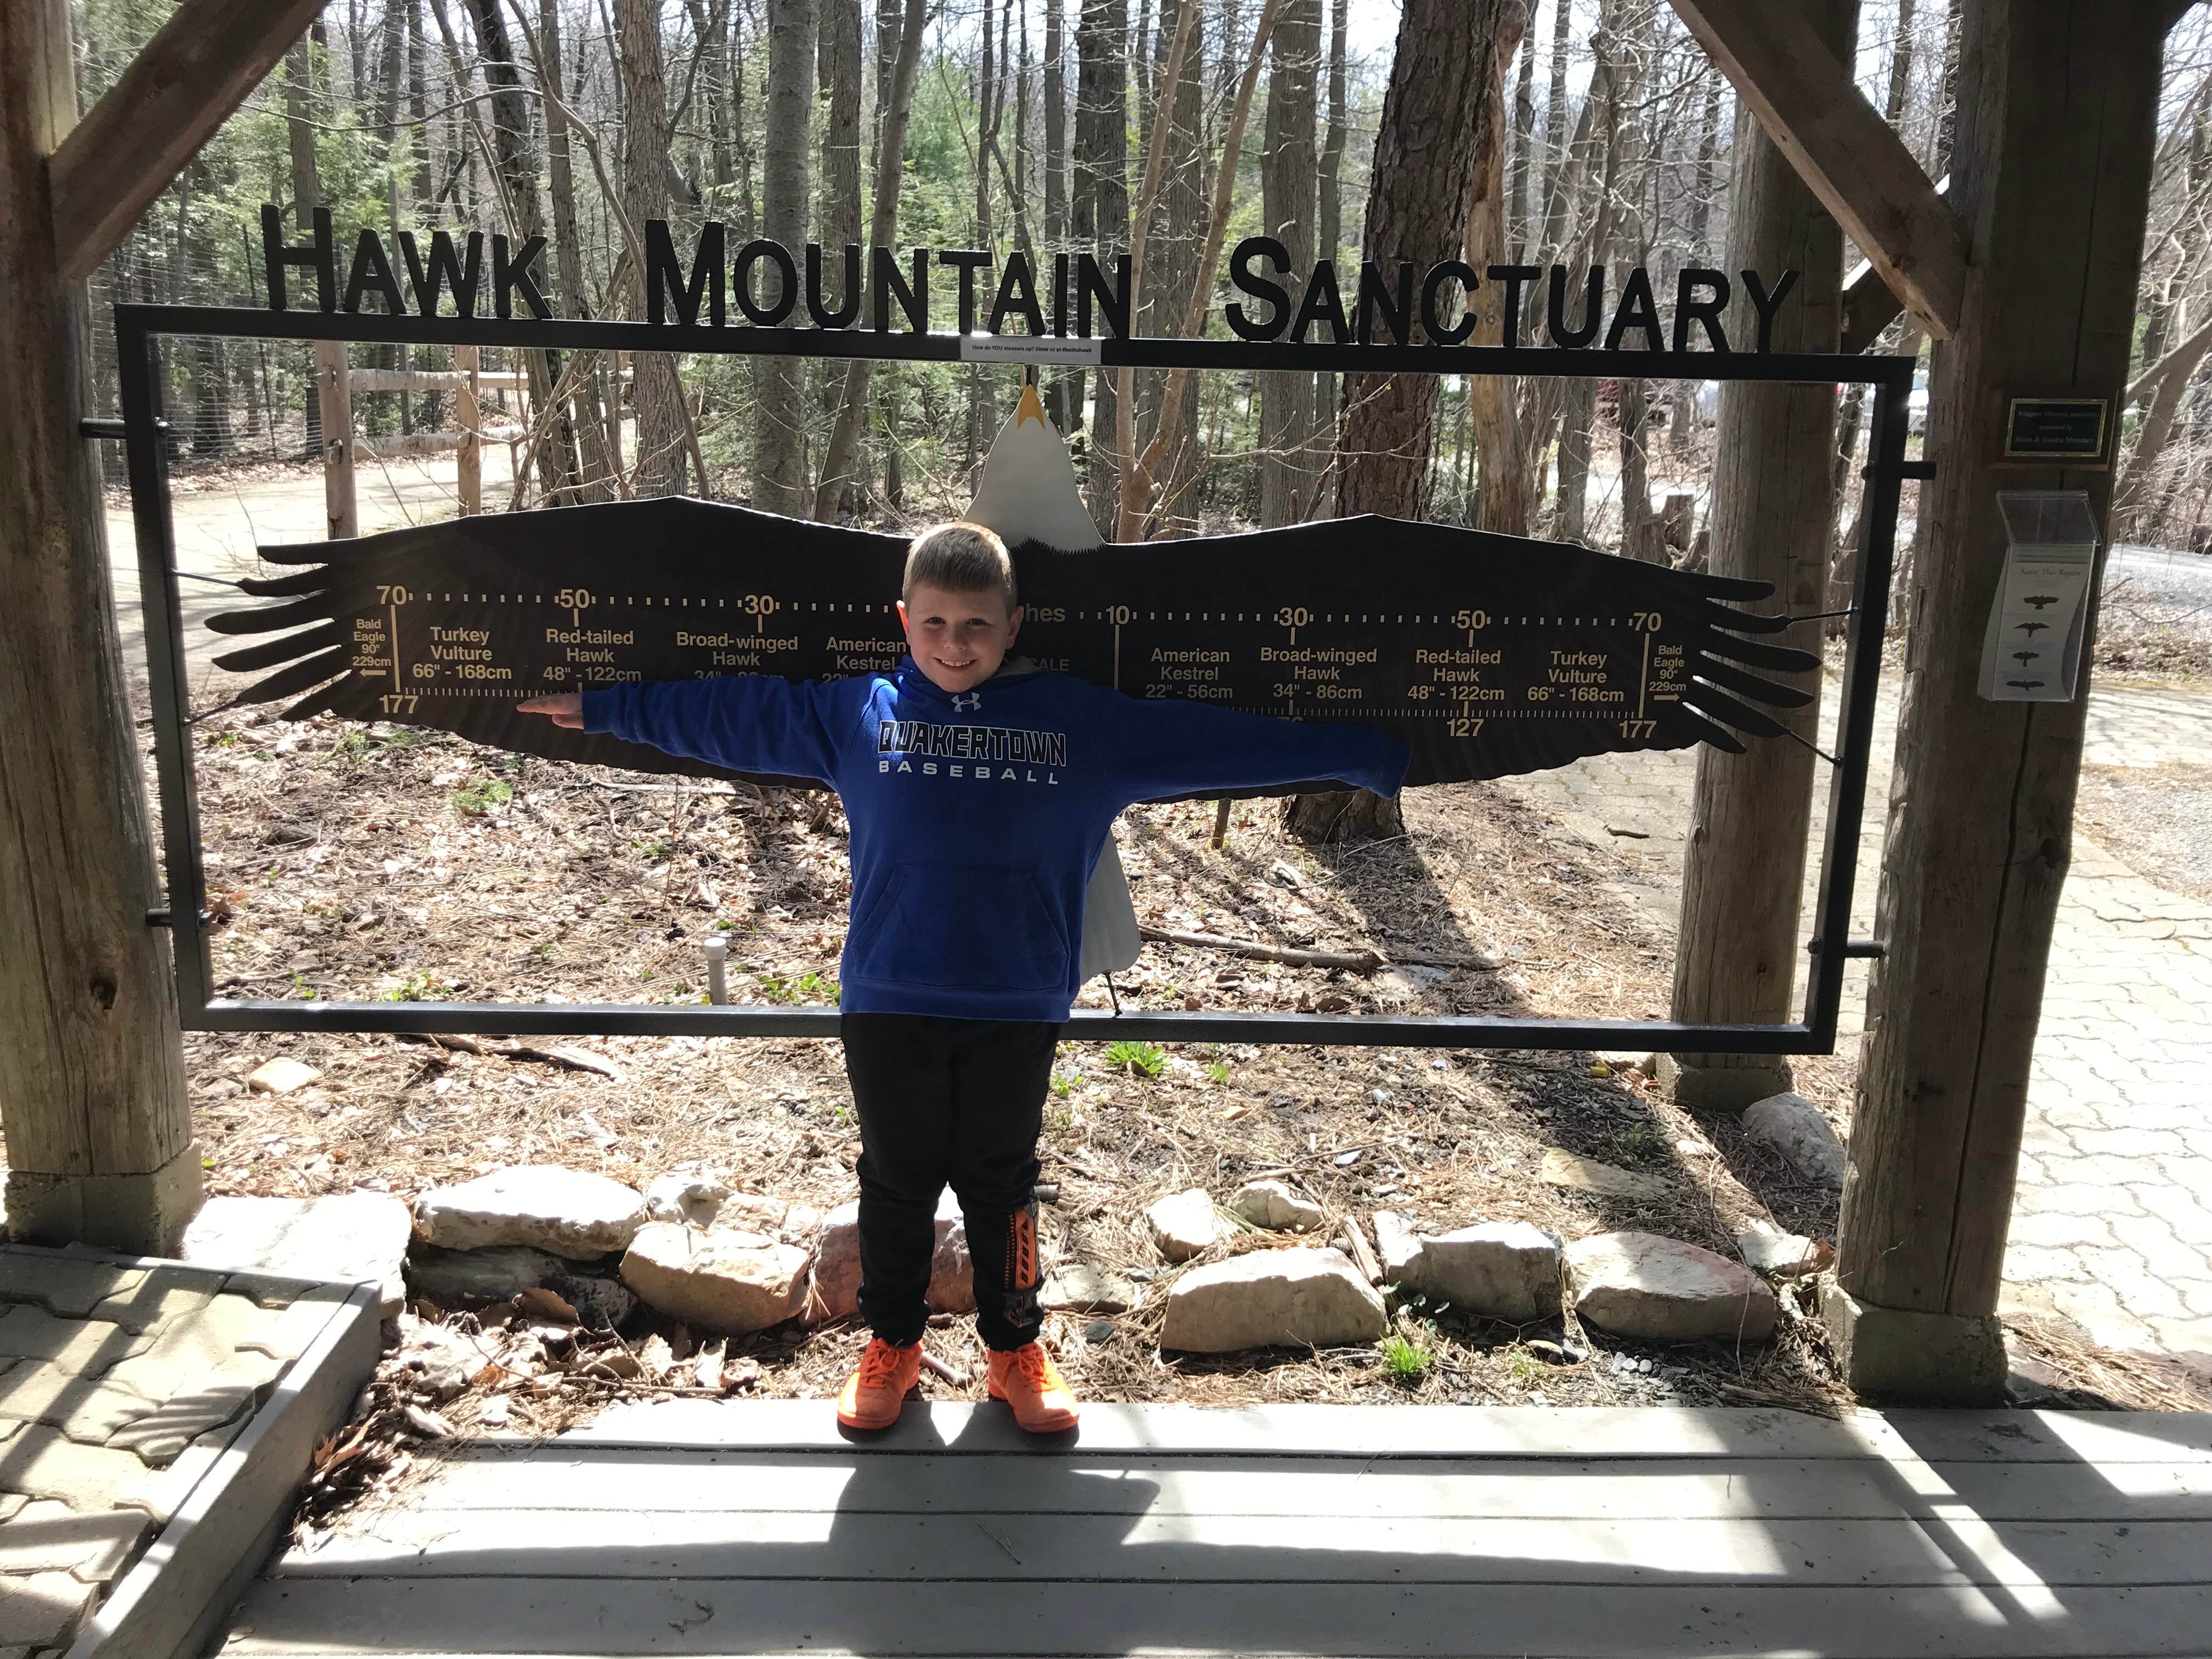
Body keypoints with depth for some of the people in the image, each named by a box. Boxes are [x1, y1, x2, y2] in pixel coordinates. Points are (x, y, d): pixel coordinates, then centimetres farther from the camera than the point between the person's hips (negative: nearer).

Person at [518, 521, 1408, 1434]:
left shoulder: (1087, 722, -2)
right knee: (896, 1180, 14)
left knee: (1001, 1183, 14)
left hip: (1018, 1006, 0)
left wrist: (1370, 755, 3)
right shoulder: (855, 711, 0)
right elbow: (725, 713, 8)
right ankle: (892, 1344, 34)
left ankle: (1016, 1349, 33)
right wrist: (599, 706, 12)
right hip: (887, 1000, 1)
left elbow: (1222, 738, 1)